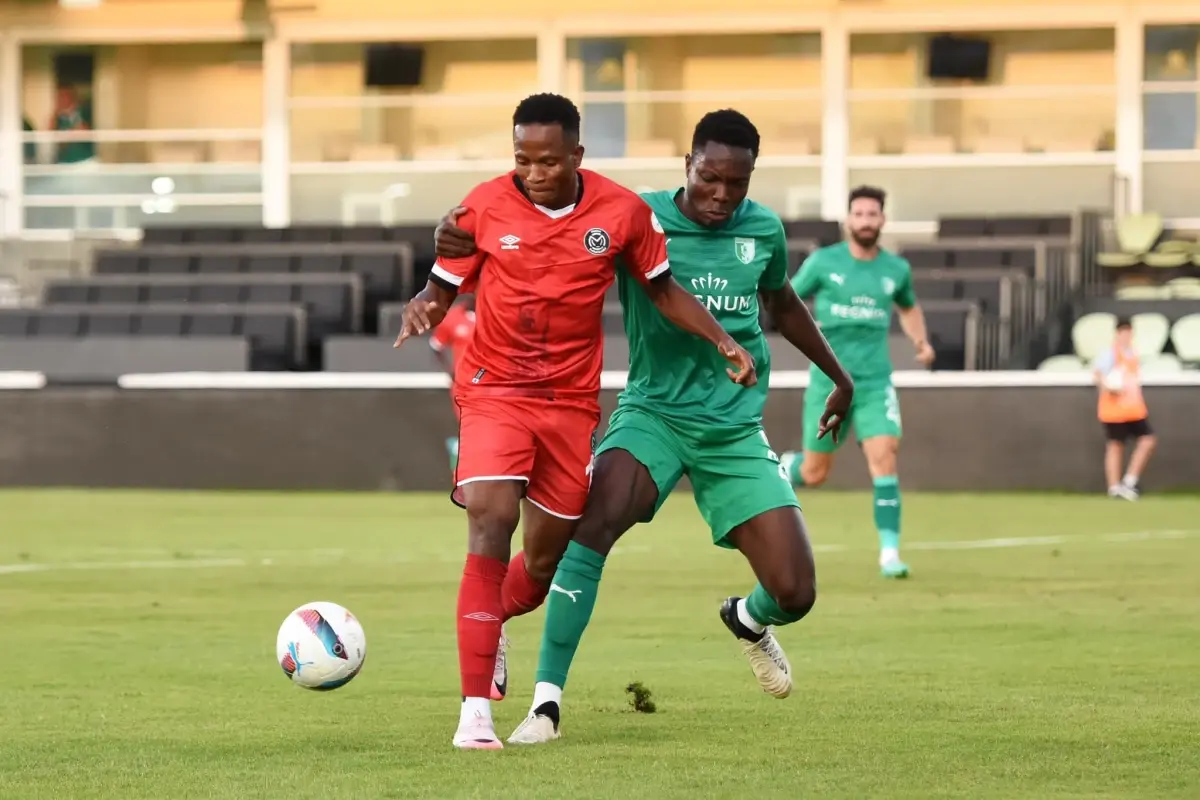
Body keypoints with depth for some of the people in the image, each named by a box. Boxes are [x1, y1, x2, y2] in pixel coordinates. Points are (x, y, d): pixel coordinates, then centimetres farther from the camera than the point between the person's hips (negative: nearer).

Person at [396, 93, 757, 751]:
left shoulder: (622, 211, -6)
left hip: (572, 399, 3)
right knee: (491, 521, -22)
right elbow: (444, 287, 0)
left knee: (546, 559, 9)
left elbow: (663, 289, 8)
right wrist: (420, 309, -23)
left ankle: (487, 627, 46)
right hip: (494, 391, -3)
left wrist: (722, 341, -4)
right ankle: (476, 710, -23)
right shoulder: (485, 205, -9)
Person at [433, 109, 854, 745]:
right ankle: (546, 702, -27)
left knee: (794, 594, -4)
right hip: (653, 412, -3)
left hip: (736, 428, 3)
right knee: (593, 522, -33)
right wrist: (468, 235, -43)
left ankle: (749, 620, 37)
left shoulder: (763, 230, 0)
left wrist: (839, 376, 32)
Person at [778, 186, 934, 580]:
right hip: (828, 382, -1)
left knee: (884, 460, -19)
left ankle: (889, 553, -16)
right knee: (814, 474, 9)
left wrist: (921, 341, 6)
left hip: (875, 382, 1)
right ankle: (781, 469, 46)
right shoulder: (823, 262, -5)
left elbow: (909, 307, 25)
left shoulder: (896, 269, 4)